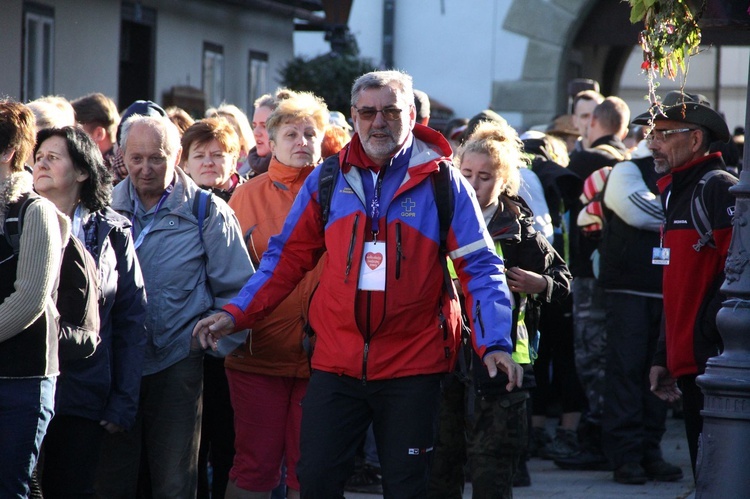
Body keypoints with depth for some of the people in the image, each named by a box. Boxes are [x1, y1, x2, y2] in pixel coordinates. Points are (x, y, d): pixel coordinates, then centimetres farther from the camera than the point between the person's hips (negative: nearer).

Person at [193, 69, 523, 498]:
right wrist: (237, 314, -1)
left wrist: (496, 343, -17)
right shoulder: (328, 181, 4)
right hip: (336, 362, 2)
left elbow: (481, 268, -4)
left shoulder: (442, 183, -3)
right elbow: (288, 257, 10)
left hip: (412, 365, -2)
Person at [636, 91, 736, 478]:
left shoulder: (720, 189, -10)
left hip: (714, 360, -10)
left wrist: (711, 335, -22)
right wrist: (663, 357, 19)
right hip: (689, 365, 10)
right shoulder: (677, 194, 20)